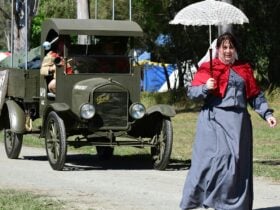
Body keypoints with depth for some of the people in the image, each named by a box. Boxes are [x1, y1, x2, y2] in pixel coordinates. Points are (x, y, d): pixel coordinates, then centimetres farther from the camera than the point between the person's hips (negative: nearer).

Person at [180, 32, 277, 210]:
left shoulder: (244, 70, 16)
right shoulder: (207, 68, 4)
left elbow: (255, 95, 18)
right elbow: (191, 92, 1)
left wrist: (267, 113, 9)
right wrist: (205, 88, -17)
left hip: (238, 122, 4)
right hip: (214, 121, -4)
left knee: (238, 161, 3)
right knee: (213, 159, -11)